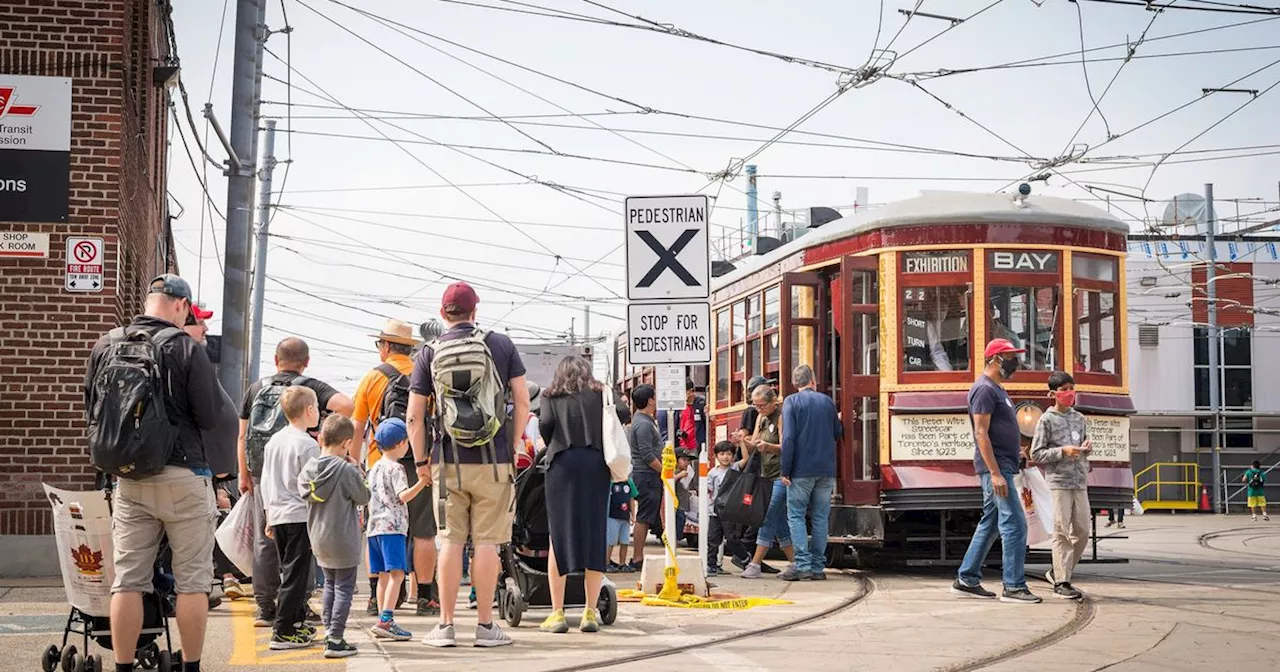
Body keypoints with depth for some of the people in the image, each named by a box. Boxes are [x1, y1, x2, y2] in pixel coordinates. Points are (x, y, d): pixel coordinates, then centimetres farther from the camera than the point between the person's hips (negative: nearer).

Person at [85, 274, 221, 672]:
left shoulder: (106, 345, 5)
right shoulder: (186, 348, -10)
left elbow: (92, 411, 13)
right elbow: (209, 418, -9)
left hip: (129, 478, 4)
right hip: (183, 477, -4)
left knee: (128, 580, 8)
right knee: (192, 580, 4)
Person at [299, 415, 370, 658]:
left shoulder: (309, 468, -2)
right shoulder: (347, 470, -19)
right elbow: (364, 497, -9)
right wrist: (357, 470, 1)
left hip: (319, 540, 7)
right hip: (343, 542, -6)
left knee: (330, 584, 21)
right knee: (344, 588, 1)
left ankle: (329, 633, 24)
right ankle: (335, 640, -2)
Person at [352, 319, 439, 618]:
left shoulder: (372, 377, 3)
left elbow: (357, 428, 6)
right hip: (419, 465, -1)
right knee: (423, 532, 3)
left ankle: (376, 597, 10)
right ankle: (425, 598, 3)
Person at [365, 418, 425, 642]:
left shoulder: (374, 468, 19)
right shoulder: (395, 468, -7)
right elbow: (403, 496, -17)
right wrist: (422, 483, -21)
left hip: (375, 527, 9)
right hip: (392, 527, -9)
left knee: (384, 576, 10)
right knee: (396, 573, -14)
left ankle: (383, 622, 11)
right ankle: (385, 621, -23)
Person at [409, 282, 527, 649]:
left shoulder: (429, 353, 3)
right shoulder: (501, 345, 2)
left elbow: (415, 416, 1)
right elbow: (523, 402, 0)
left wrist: (420, 460, 9)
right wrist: (514, 442, 12)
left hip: (448, 462, 1)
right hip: (494, 460, -1)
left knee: (451, 541, 6)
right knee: (486, 541, 2)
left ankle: (445, 625, 8)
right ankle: (485, 625, 5)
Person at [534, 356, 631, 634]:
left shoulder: (551, 395, 12)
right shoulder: (601, 392, 15)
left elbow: (545, 423, -4)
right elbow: (623, 413, 1)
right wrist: (600, 432, 18)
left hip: (562, 464, -1)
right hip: (596, 464, 1)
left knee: (559, 536, 1)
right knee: (595, 536, 3)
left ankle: (557, 613, -1)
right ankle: (590, 613, 1)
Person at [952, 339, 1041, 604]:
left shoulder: (996, 390, 20)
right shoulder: (984, 389, -12)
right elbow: (981, 433, -19)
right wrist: (995, 473, -24)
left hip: (1002, 466, 11)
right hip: (995, 466, -11)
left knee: (989, 524, 12)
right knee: (1015, 525, -11)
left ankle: (966, 580, 17)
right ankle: (1013, 587, -9)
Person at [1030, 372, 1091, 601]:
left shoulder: (1079, 418, 15)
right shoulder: (1047, 420, -2)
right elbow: (1036, 454, -4)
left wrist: (1085, 448, 1)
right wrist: (1062, 451, -16)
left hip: (1080, 480, 6)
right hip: (1059, 480, -6)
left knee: (1082, 530, 5)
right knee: (1062, 531, -7)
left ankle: (1059, 572, 20)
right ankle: (1061, 582, -4)